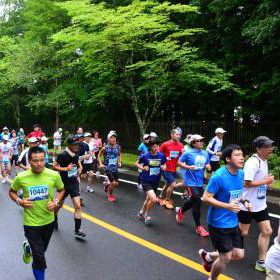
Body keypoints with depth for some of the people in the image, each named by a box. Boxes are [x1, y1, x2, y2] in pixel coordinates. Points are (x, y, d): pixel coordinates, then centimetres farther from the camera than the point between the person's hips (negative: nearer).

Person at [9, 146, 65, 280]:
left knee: (40, 250, 27)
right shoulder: (21, 177, -15)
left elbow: (61, 190, 5)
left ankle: (28, 248, 61)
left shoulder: (54, 175, -14)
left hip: (48, 221, 3)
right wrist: (19, 201, -14)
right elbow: (11, 192, 5)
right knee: (39, 260, -5)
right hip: (31, 223, -3)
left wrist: (56, 202, -12)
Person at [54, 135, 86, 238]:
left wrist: (80, 167, 3)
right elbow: (55, 166, -13)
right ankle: (54, 218, 50)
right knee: (60, 204, 18)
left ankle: (77, 230, -1)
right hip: (64, 183, -4)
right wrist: (66, 169, -25)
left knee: (78, 206, -7)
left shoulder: (76, 154, -1)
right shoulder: (63, 155, -19)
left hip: (74, 183, 4)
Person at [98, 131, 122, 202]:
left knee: (116, 184, 6)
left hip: (115, 167, 5)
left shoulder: (118, 147, -3)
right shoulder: (105, 148, -14)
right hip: (108, 167, -4)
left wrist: (120, 162, 4)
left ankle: (107, 186, 40)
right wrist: (101, 164, -8)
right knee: (113, 183, -13)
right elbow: (99, 155, 1)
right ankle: (110, 195, 14)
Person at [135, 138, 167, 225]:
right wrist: (143, 168, -16)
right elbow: (137, 163, 2)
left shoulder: (162, 156, -5)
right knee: (153, 199, -22)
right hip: (146, 181, -5)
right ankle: (147, 215, 6)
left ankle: (141, 213, 48)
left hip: (156, 182, 5)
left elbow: (164, 165, 11)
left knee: (149, 199, 21)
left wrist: (164, 167, -12)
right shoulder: (145, 156, -13)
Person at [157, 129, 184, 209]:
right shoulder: (165, 144, -11)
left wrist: (183, 152, -13)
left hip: (174, 169, 6)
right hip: (167, 169, -6)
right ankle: (167, 200, 10)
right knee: (173, 184, -12)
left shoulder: (181, 145, 0)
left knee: (167, 185, 19)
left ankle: (160, 198, 40)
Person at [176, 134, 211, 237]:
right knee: (197, 202, -9)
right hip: (191, 182, -6)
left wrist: (208, 167, -7)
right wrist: (188, 167, -20)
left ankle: (180, 210, 50)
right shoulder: (188, 153, -10)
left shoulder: (205, 154, 6)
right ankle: (198, 227, 6)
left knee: (193, 201, 19)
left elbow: (207, 165, 16)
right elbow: (179, 162, -4)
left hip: (200, 182, 6)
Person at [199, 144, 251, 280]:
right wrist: (228, 206, -29)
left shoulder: (241, 174, 0)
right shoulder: (219, 176, -22)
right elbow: (206, 197, -20)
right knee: (226, 258, 3)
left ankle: (208, 256, 36)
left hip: (233, 222, 7)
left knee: (239, 255, 12)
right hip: (219, 223, -7)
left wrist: (244, 201, -4)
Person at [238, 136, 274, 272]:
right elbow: (246, 183, -27)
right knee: (243, 232, 6)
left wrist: (267, 180, 0)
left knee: (267, 231, 6)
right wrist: (266, 181, -19)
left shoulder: (264, 161, 7)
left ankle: (261, 262, 18)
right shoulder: (252, 162, -22)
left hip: (260, 204, 8)